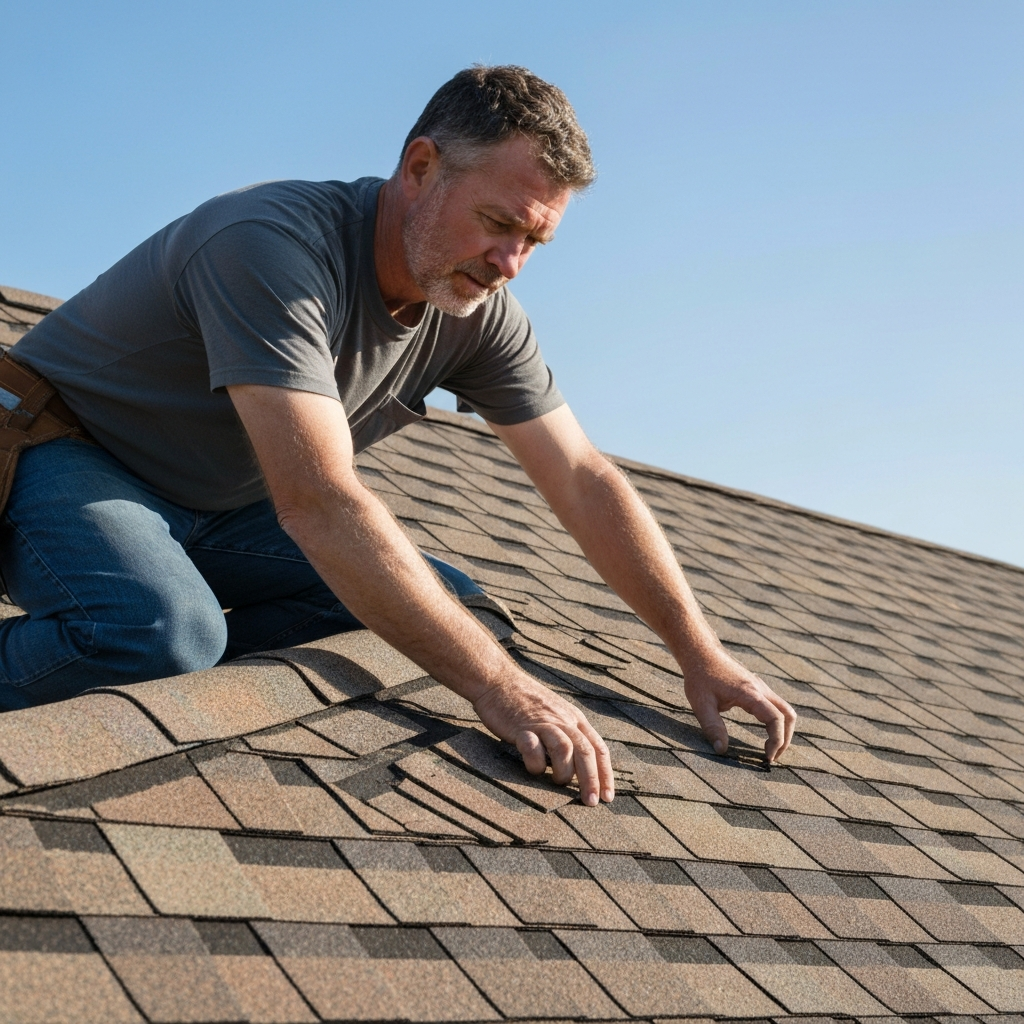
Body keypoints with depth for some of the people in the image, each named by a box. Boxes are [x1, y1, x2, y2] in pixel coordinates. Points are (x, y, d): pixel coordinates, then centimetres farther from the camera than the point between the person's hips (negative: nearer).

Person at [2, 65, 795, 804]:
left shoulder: (479, 314, -8)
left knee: (451, 603, -6)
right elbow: (319, 502, -39)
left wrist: (702, 655, -8)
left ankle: (178, 678, -7)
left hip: (218, 508, 8)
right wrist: (497, 685, -40)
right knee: (164, 632, -39)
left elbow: (584, 481, -3)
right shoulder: (277, 246, -31)